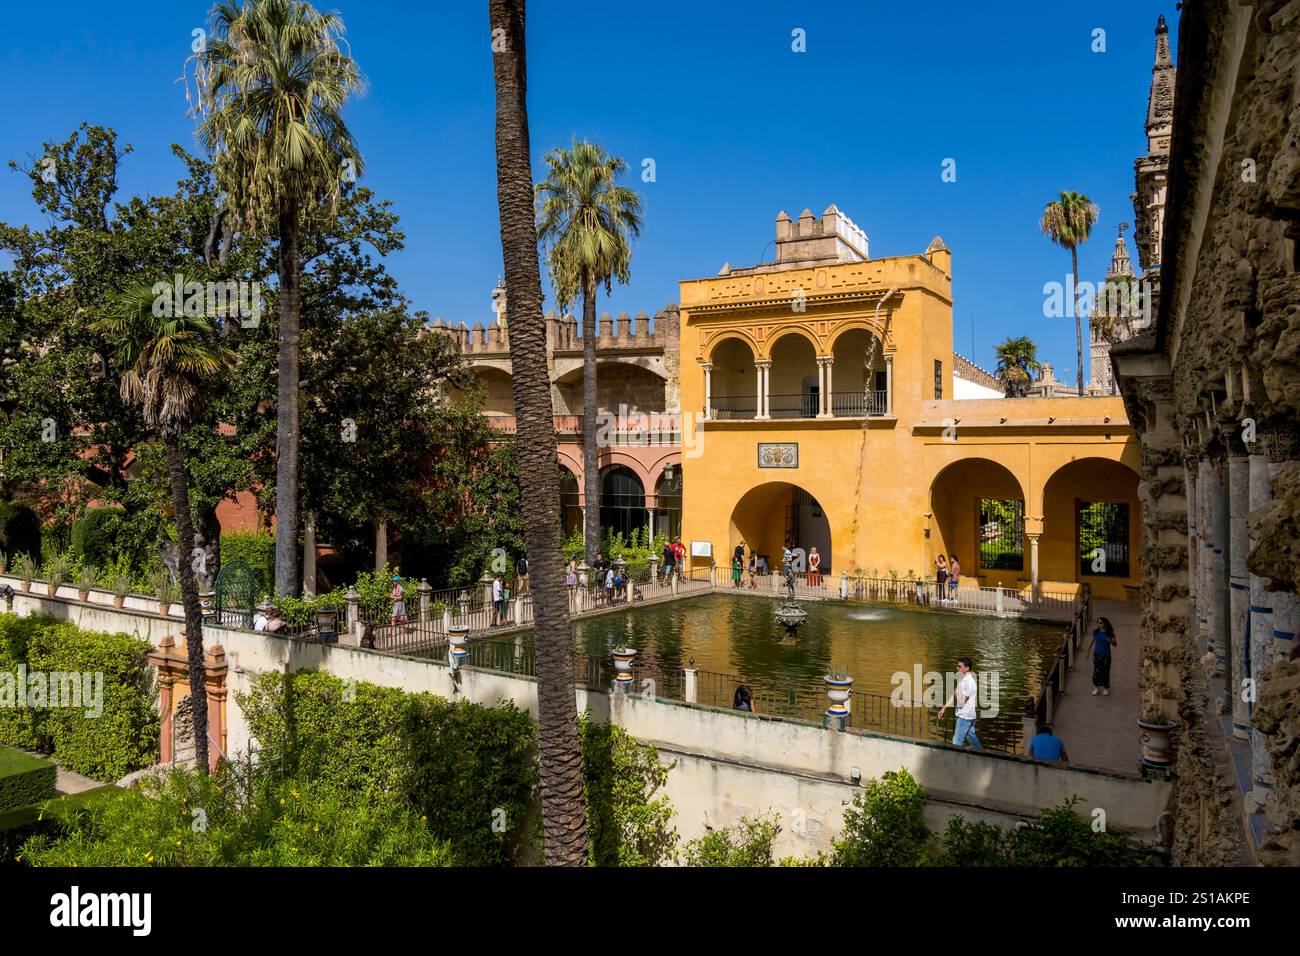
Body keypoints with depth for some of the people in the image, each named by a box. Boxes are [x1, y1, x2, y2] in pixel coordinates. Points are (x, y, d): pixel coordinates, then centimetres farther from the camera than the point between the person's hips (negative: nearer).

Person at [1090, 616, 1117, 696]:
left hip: (1106, 655, -2)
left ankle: (1106, 688, 17)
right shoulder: (1096, 632, 0)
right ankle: (1096, 688, 13)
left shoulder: (1110, 633, -6)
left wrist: (1111, 641, -23)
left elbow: (1115, 645, -2)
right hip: (1097, 654, 2)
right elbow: (1092, 642, 9)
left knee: (1105, 671, 3)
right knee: (1096, 671, 0)